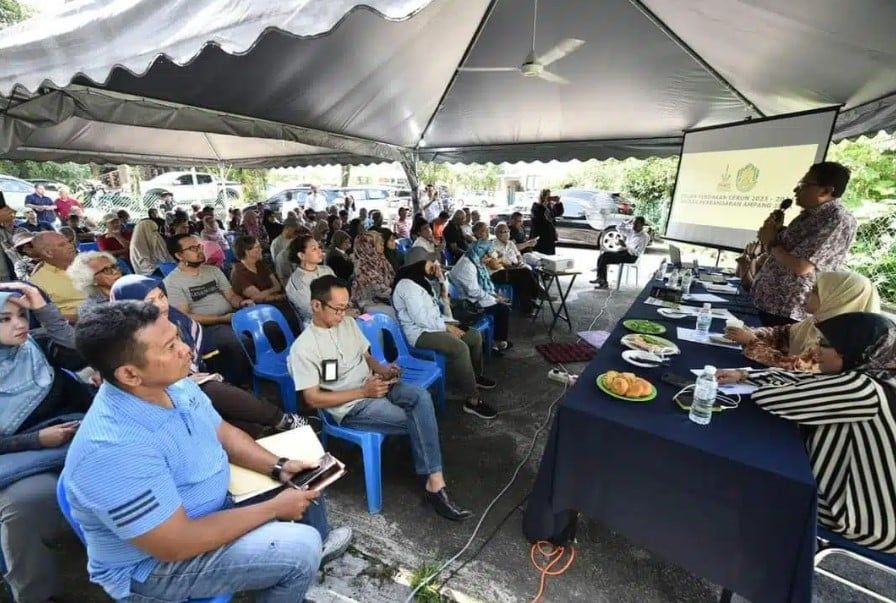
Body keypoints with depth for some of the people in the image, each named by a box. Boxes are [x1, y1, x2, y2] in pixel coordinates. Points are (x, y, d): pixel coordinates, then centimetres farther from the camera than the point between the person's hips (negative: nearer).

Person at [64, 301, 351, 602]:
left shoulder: (175, 384, -9)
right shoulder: (114, 451, -35)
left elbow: (224, 433, 3)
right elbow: (177, 544, -30)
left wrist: (279, 466, -10)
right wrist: (274, 509, -22)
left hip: (211, 506, 8)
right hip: (156, 563, -7)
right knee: (301, 549, -19)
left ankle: (315, 552, 32)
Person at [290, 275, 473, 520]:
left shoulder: (349, 324, 7)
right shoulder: (303, 348, -12)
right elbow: (313, 399, -13)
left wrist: (382, 369, -6)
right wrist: (363, 392, -18)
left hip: (374, 386, 6)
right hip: (351, 407, -6)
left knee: (420, 396, -25)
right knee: (419, 420, -21)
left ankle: (434, 482, -19)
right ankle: (434, 483, -2)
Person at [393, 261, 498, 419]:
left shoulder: (421, 280, 11)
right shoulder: (408, 286, -20)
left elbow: (444, 301, 17)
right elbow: (421, 319, -25)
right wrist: (446, 327, -15)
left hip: (433, 326, 11)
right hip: (420, 333, -11)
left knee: (475, 335, 9)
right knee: (460, 348, -31)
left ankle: (475, 375, 29)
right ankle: (472, 400, -22)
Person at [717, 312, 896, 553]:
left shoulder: (861, 389, -32)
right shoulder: (866, 378, -4)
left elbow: (769, 397, -31)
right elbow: (799, 380, 7)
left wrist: (759, 386, -9)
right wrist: (743, 375, 1)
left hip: (868, 519, -8)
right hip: (870, 497, 8)